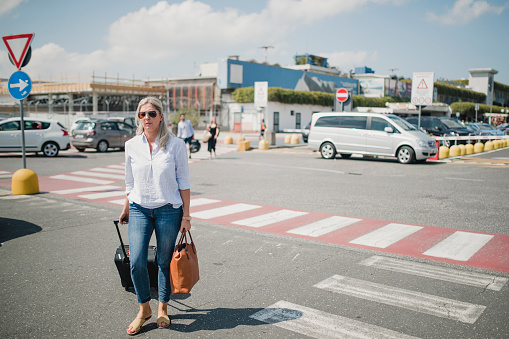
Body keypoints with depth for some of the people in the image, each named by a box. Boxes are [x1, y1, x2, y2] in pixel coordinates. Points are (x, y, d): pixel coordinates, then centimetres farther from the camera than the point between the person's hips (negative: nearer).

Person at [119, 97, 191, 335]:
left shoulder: (175, 144, -6)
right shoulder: (132, 145, 2)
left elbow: (183, 182, -4)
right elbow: (130, 182, 13)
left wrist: (186, 215, -5)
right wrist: (126, 209, 18)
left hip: (168, 210, -2)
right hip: (139, 209, 2)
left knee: (165, 262, 8)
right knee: (136, 261, -7)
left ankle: (162, 308, 29)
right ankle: (144, 309, 16)